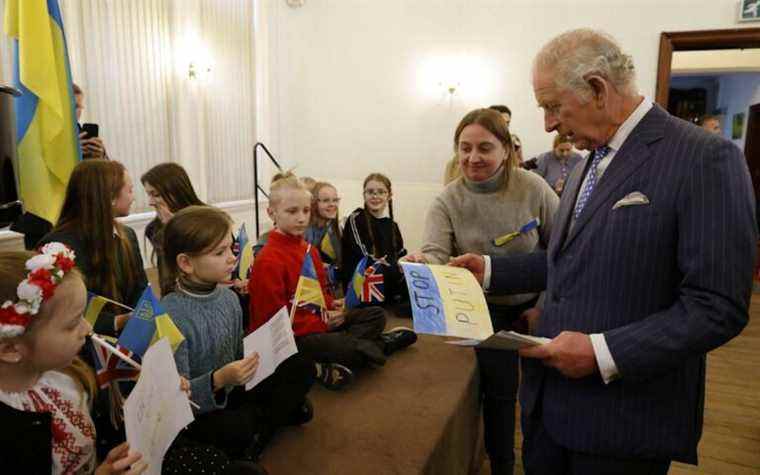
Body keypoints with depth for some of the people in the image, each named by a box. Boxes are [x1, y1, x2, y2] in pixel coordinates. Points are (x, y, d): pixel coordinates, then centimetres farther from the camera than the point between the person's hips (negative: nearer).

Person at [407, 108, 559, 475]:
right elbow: (434, 252, -25)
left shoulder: (532, 188, -15)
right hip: (487, 308, 0)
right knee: (499, 390, 7)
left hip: (536, 303, 1)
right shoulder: (447, 201, -13)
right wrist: (422, 264, -48)